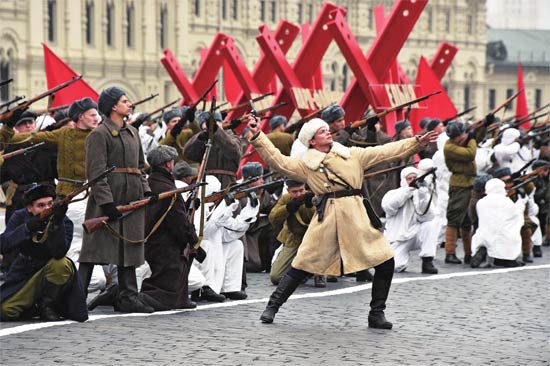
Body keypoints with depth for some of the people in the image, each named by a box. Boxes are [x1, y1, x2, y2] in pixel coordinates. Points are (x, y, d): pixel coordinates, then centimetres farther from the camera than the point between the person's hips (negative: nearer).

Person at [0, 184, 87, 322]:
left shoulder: (64, 222, -16)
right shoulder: (20, 217, -8)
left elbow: (59, 253, -33)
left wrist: (57, 223, -46)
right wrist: (27, 228, -37)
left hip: (50, 272, -1)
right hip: (23, 274, 1)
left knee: (62, 264, -35)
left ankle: (47, 304, -11)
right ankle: (34, 307, 12)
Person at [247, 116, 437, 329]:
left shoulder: (353, 155, 15)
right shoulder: (306, 164, 10)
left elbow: (387, 151, 15)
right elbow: (277, 160, 2)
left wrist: (417, 143, 11)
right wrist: (257, 136, -4)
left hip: (357, 215, 2)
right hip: (327, 217, -2)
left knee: (385, 261, -5)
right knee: (303, 265, -3)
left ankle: (376, 314, 8)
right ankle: (272, 306, 11)